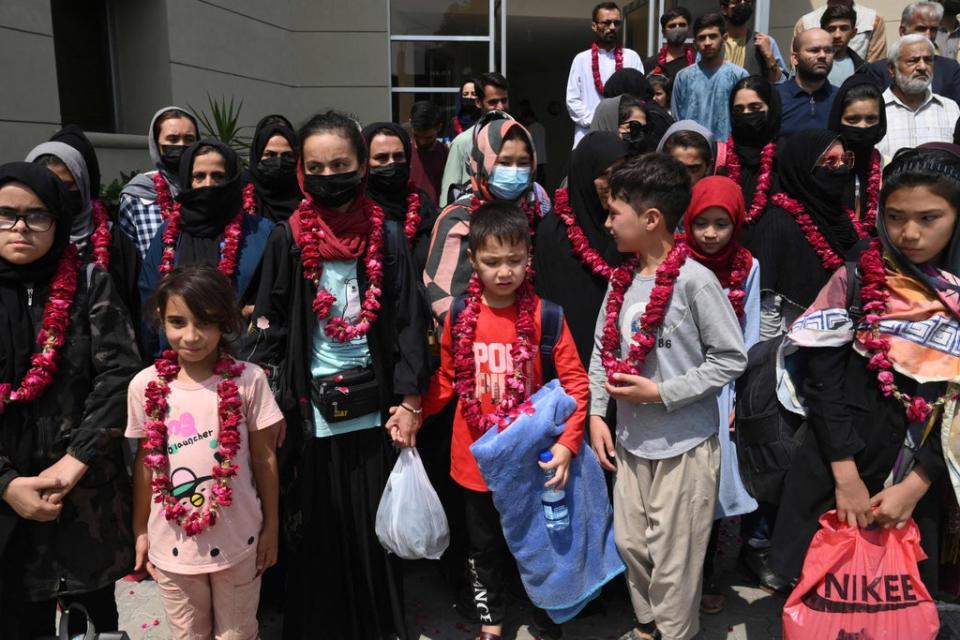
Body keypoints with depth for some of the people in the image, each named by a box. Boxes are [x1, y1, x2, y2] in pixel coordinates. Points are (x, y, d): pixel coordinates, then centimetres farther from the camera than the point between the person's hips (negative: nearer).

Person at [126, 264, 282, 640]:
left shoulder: (248, 379, -12)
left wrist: (271, 526, 2)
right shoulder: (145, 386, -7)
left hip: (238, 541, -1)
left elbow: (264, 457, -3)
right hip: (171, 542, 2)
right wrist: (140, 531, 9)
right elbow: (145, 462, 3)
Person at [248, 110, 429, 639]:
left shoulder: (387, 237, -1)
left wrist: (409, 403, -3)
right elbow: (269, 330, -1)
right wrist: (271, 407, -5)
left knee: (373, 527, 12)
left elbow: (410, 324, 0)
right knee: (315, 531, 11)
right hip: (311, 412, 0)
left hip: (371, 410, 1)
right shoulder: (287, 240, -3)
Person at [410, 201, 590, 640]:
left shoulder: (545, 315, -12)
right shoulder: (459, 317, -4)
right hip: (476, 459, 3)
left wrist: (567, 442, -21)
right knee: (485, 548, 21)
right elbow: (445, 381, 5)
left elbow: (575, 383, -11)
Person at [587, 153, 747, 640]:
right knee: (630, 543, 18)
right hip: (630, 440, 6)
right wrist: (597, 414, 3)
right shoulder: (622, 280, 2)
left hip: (684, 445, -6)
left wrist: (661, 392, -17)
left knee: (673, 557, 7)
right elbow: (602, 352, 11)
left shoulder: (695, 281, -17)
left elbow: (730, 359, -13)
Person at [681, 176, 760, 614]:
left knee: (712, 481, 9)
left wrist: (740, 398, -1)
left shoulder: (747, 268, 0)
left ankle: (705, 574, 26)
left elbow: (750, 339, 3)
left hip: (722, 391, 1)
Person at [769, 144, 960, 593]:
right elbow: (823, 377, -7)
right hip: (835, 472, -1)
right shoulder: (856, 280, -3)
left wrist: (915, 483, -10)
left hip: (917, 482, 1)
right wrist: (845, 473, -13)